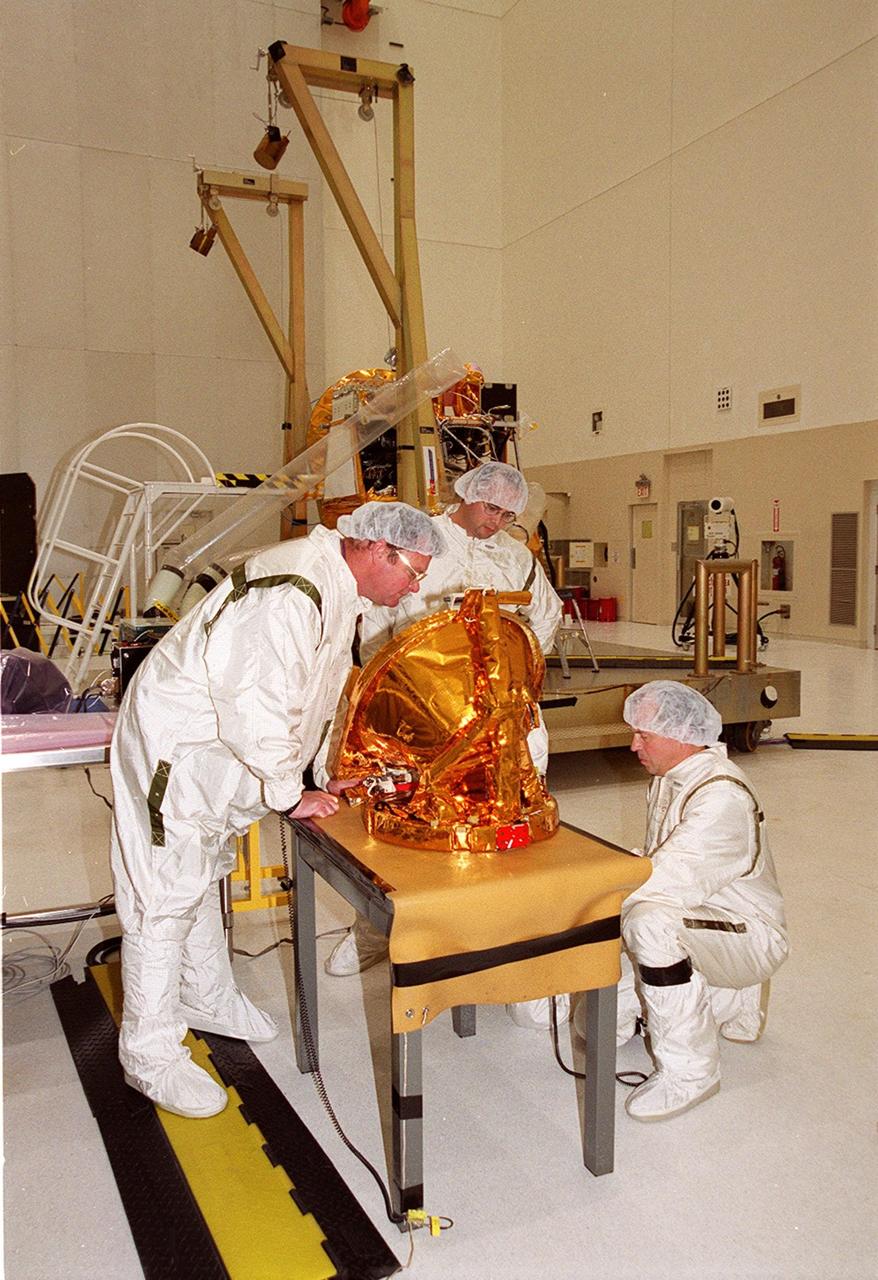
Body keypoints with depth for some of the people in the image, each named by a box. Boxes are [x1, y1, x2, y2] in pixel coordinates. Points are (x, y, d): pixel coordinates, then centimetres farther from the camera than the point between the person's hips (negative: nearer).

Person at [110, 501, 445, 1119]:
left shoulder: (339, 592, 3)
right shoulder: (288, 596, -31)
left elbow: (324, 694, 13)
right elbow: (253, 708, -31)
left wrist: (327, 774, 6)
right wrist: (290, 794, -18)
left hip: (221, 749, 11)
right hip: (175, 748, -10)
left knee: (204, 876, 24)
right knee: (166, 893, -2)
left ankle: (207, 997, 42)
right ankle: (150, 1055, 13)